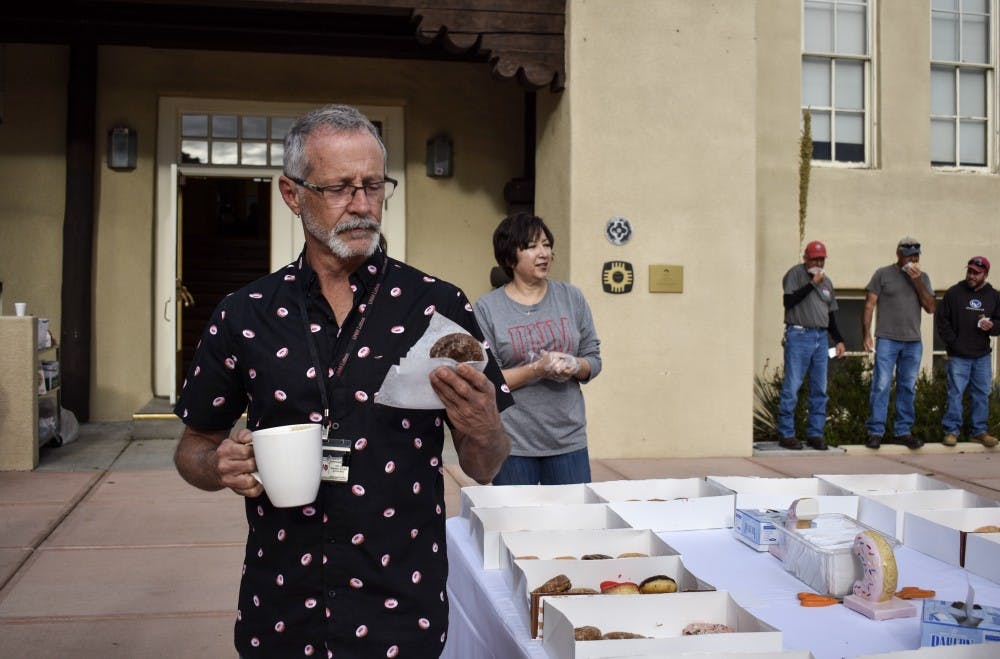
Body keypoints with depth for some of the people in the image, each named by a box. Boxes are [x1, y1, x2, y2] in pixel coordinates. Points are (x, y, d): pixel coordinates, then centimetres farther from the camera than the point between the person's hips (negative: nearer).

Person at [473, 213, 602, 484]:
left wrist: (575, 366, -11)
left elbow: (594, 359, 11)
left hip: (569, 439, 3)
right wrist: (538, 369, -18)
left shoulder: (571, 297, 8)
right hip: (512, 442, -3)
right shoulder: (487, 308, -3)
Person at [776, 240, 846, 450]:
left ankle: (815, 433, 11)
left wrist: (839, 339, 17)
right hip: (799, 336, -6)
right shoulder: (795, 273, 0)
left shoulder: (826, 281, 19)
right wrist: (812, 284, -13)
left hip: (821, 338, 6)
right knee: (792, 387, -7)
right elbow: (789, 301, -13)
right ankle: (786, 434, -2)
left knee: (819, 389, 5)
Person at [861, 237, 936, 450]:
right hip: (887, 340, -4)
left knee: (908, 388, 7)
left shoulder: (922, 278, 13)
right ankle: (875, 432, -3)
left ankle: (903, 431, 14)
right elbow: (869, 306, 1)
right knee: (881, 386, -7)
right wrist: (866, 335, -7)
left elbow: (930, 307, 3)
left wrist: (917, 280, -6)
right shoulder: (883, 274, 3)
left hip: (913, 342, 4)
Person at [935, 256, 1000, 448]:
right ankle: (952, 431, 5)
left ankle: (979, 431, 18)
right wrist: (952, 342, -8)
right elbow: (941, 320, 0)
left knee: (981, 394, 8)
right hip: (958, 356, -3)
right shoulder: (954, 293, -1)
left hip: (982, 356, 3)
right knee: (955, 393, -2)